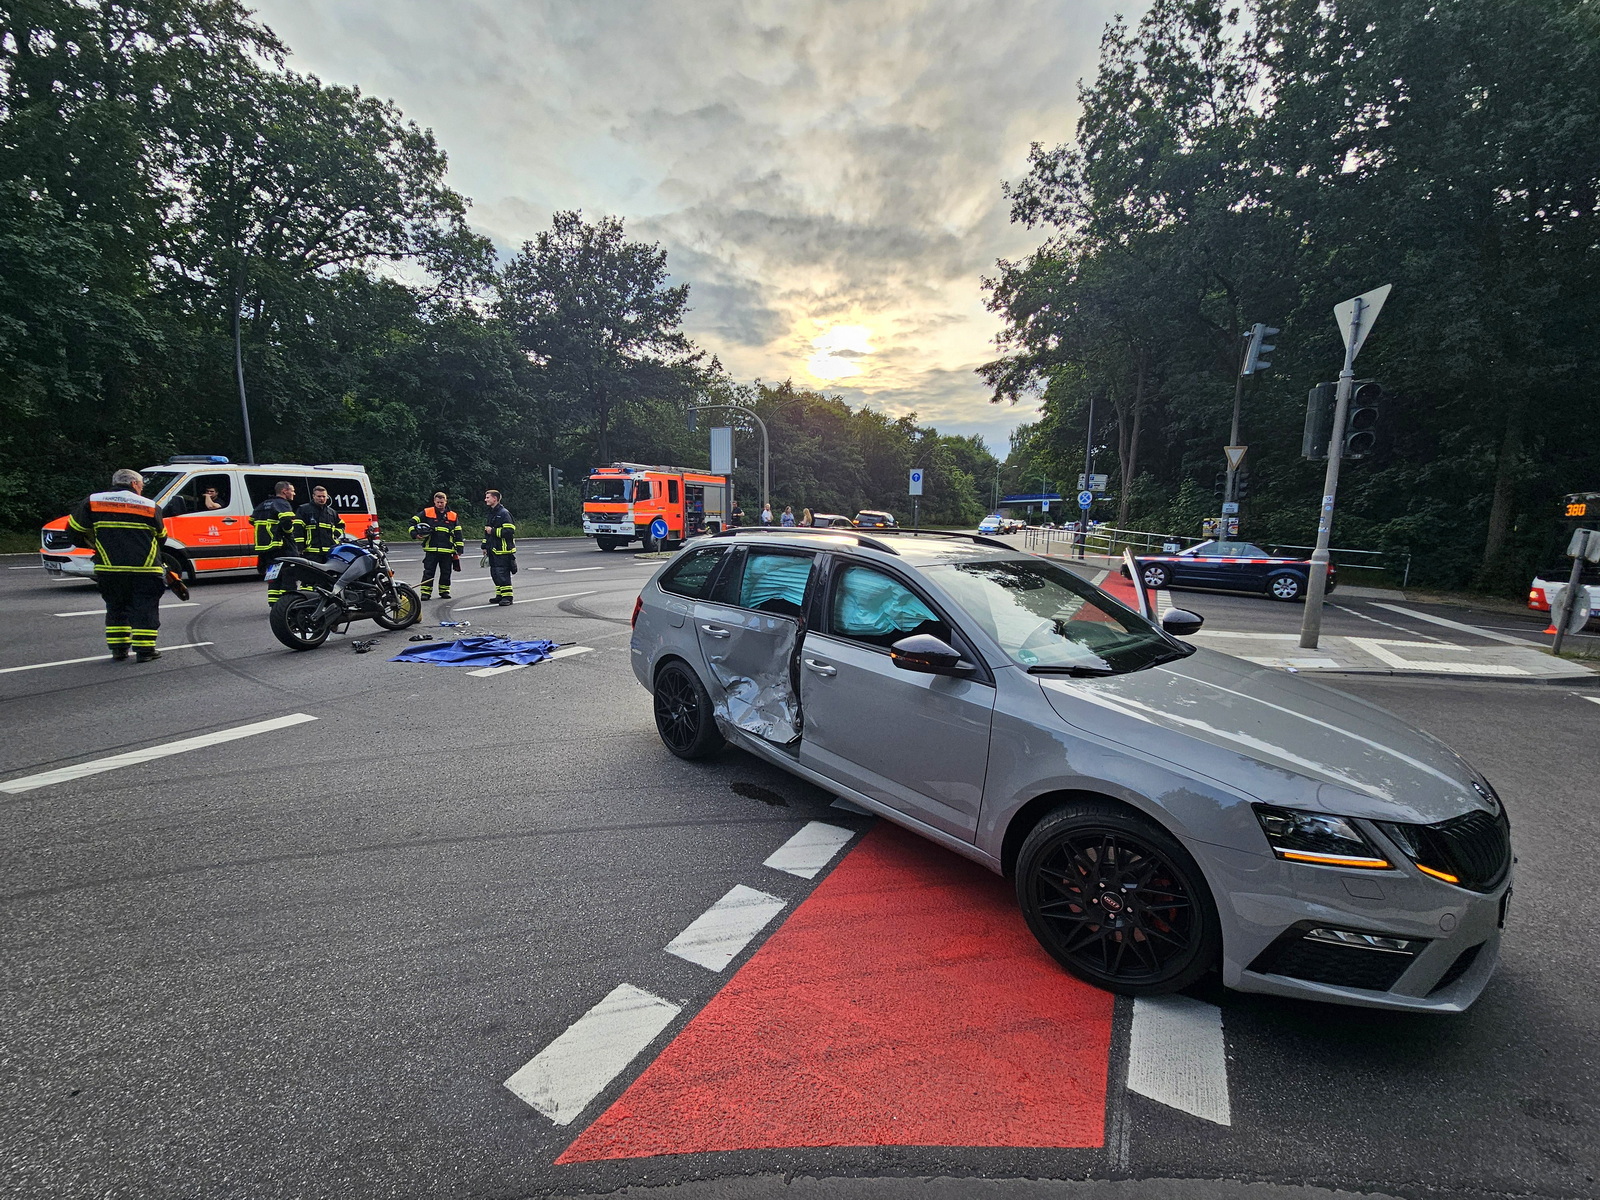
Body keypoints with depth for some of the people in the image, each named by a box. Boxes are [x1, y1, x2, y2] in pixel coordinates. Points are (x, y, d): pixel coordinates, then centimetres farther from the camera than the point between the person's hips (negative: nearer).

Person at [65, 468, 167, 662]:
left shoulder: (93, 502, 6)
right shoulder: (151, 506, 2)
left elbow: (73, 530, 10)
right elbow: (161, 537, 13)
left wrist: (91, 544, 26)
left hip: (109, 570, 2)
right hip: (146, 570, -2)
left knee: (115, 608, 16)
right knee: (145, 609, 4)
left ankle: (118, 649, 17)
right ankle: (144, 650, 2)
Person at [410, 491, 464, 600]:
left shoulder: (453, 516, 10)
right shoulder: (427, 513, 5)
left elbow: (458, 534, 12)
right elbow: (413, 521, 10)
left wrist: (459, 549, 8)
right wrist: (415, 534, -5)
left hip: (447, 550, 2)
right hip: (431, 549, -2)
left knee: (446, 572, 9)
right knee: (428, 572, -1)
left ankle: (444, 591, 21)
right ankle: (426, 592, 3)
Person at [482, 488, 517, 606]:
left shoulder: (503, 513, -11)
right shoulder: (489, 514, 19)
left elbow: (509, 531, -20)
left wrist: (493, 531, -18)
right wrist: (485, 546, 24)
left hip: (502, 550, -9)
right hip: (492, 550, 9)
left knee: (502, 573, -10)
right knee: (494, 573, 12)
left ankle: (507, 597, -6)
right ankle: (500, 595, 21)